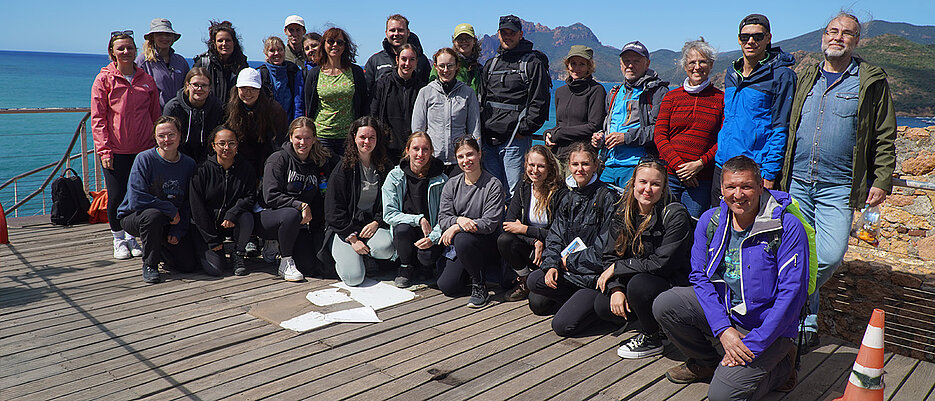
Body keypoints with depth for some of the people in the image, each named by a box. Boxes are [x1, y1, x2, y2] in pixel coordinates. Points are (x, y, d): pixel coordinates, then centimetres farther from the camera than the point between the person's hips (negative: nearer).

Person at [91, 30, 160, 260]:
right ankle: (118, 239, 19)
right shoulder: (104, 79, 2)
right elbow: (97, 118, -1)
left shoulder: (146, 80, 9)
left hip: (143, 149, 2)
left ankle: (132, 236, 22)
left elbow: (156, 116, 13)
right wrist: (104, 150, -9)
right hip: (115, 151, -2)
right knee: (117, 196, 0)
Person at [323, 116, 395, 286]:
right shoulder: (344, 168, -3)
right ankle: (343, 255, 14)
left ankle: (365, 256, 4)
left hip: (373, 224, 3)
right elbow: (334, 210, -6)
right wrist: (352, 238, -15)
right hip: (343, 228, -3)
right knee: (354, 277, -22)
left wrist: (376, 222, -11)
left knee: (385, 248, -33)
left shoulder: (385, 168, 8)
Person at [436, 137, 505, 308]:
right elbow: (443, 218, 1)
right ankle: (468, 270, 22)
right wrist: (459, 220, -23)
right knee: (447, 286, -13)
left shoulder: (493, 185, -8)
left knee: (462, 240, -37)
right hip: (457, 246, 4)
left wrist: (456, 228, -21)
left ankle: (480, 287, -14)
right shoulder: (451, 185, 7)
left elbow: (490, 223, -15)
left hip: (486, 242, -4)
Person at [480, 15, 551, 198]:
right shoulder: (491, 64, 19)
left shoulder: (533, 63, 1)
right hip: (488, 140, 6)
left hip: (515, 141, -6)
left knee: (515, 193, -6)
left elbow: (539, 102, -6)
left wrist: (523, 130, -11)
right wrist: (481, 129, 9)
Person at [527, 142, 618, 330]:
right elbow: (555, 237, 8)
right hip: (569, 268, 7)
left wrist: (570, 261, -10)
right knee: (534, 280, -18)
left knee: (561, 325, -18)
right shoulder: (569, 199, 11)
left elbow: (605, 248, -15)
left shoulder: (607, 198, -11)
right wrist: (552, 264, -11)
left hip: (596, 274, -7)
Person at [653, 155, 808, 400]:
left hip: (767, 326, -5)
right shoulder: (710, 221, -4)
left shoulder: (787, 227, -17)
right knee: (664, 305, -17)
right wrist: (723, 329, -16)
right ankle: (706, 363, 11)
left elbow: (792, 293, -19)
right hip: (722, 312, 5)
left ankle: (781, 365, 12)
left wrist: (752, 345, -22)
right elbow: (700, 277, -2)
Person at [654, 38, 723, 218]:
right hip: (669, 175, 1)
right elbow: (659, 135, 3)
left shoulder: (721, 99, 6)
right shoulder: (671, 97, 10)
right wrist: (677, 165, -9)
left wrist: (700, 163, -13)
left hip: (701, 180, -1)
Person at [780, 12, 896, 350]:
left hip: (838, 188, -2)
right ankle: (806, 322, 17)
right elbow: (788, 129, 17)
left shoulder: (872, 82, 5)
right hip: (797, 183, 3)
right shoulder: (806, 78, 14)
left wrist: (882, 182, -3)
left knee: (830, 255, -15)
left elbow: (884, 138, 5)